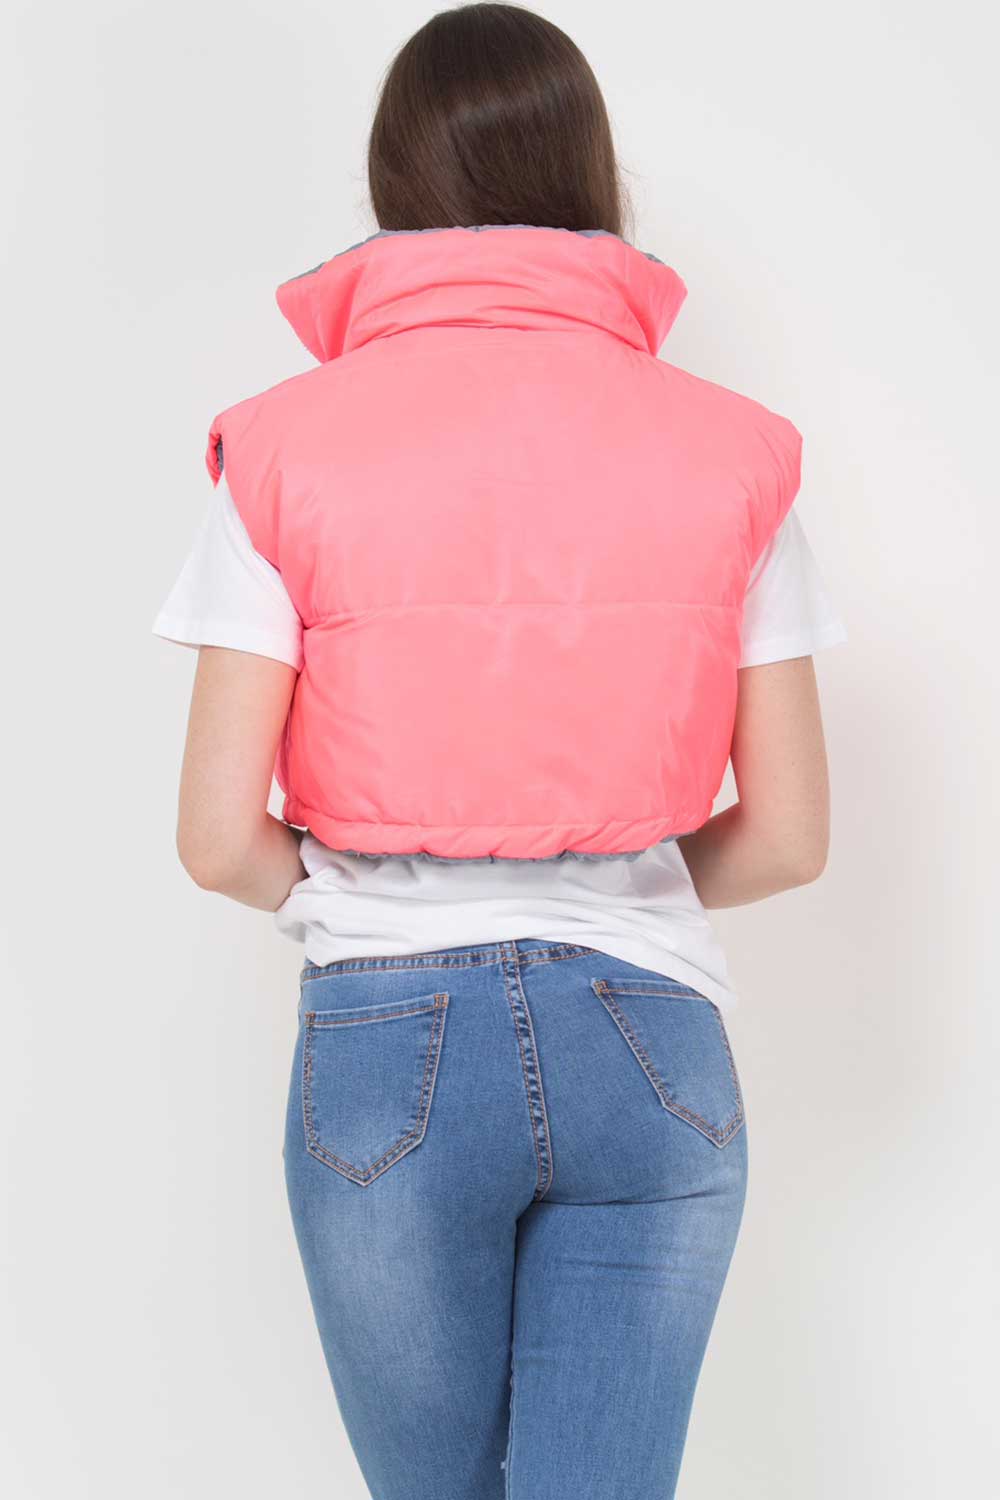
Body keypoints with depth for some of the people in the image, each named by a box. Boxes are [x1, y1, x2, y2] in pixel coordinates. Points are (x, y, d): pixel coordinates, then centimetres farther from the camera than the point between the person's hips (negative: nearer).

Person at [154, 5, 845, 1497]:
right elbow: (789, 832, 1)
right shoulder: (728, 448, 0)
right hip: (649, 1042, 1)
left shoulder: (286, 449, -4)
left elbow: (218, 838, -7)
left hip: (388, 1038, 0)